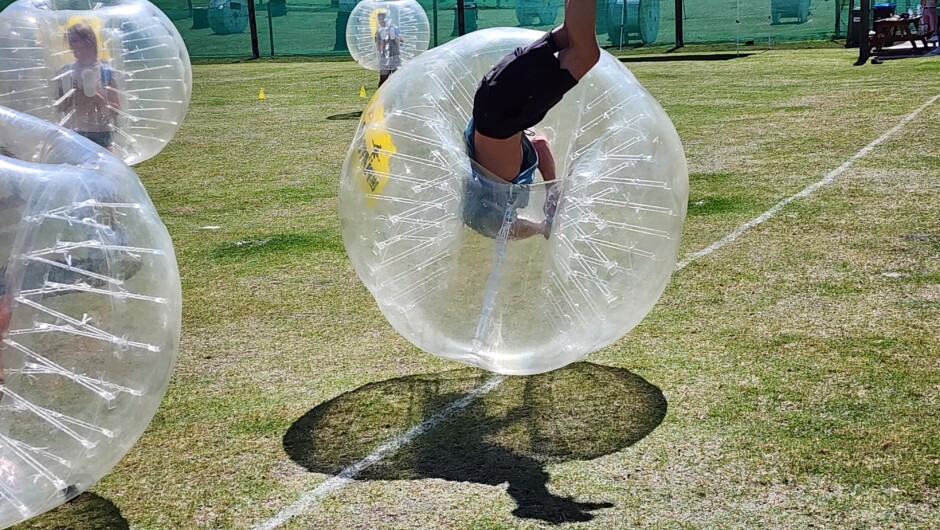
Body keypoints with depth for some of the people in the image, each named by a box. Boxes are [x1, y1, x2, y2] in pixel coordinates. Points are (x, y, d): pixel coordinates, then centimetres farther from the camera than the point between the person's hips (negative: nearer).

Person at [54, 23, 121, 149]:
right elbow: (58, 108, 8)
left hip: (100, 136, -2)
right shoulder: (65, 72, 5)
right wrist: (71, 99, -11)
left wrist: (97, 98, -18)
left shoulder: (106, 72, -2)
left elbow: (116, 110, -3)